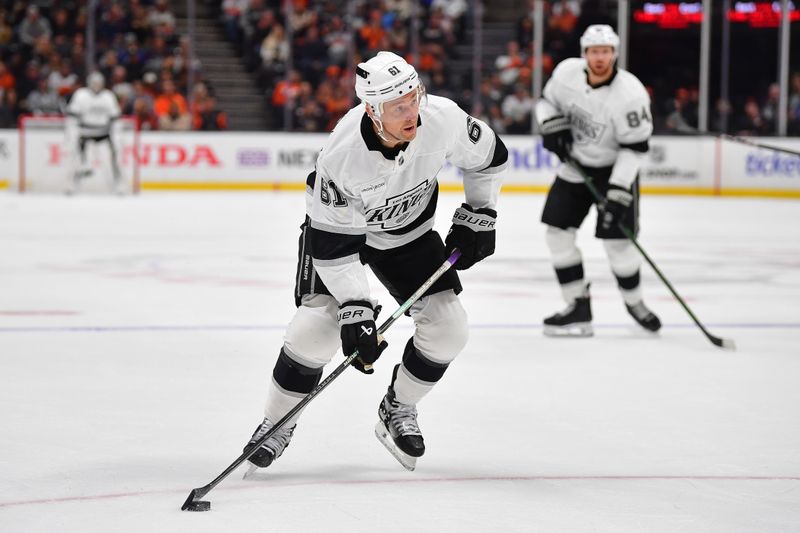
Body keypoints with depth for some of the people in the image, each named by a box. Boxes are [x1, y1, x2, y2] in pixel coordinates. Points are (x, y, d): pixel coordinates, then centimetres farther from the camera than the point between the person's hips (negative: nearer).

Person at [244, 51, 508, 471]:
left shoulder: (444, 119, -29)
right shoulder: (342, 154, -37)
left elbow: (488, 157, -5)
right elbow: (332, 242, -28)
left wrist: (476, 217, -3)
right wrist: (355, 307, -31)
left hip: (408, 229, 4)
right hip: (337, 224, -4)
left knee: (447, 325, -8)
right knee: (317, 324, -20)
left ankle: (397, 411, 15)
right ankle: (276, 424, 1)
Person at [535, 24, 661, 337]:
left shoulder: (630, 94, -26)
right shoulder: (567, 72, -12)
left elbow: (634, 148, -24)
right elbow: (548, 101, 7)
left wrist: (617, 191, -29)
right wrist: (552, 126, -14)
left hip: (614, 169, -5)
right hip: (575, 165, 5)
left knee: (617, 239, -8)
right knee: (558, 230, -2)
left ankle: (634, 302, 18)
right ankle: (578, 309, 6)